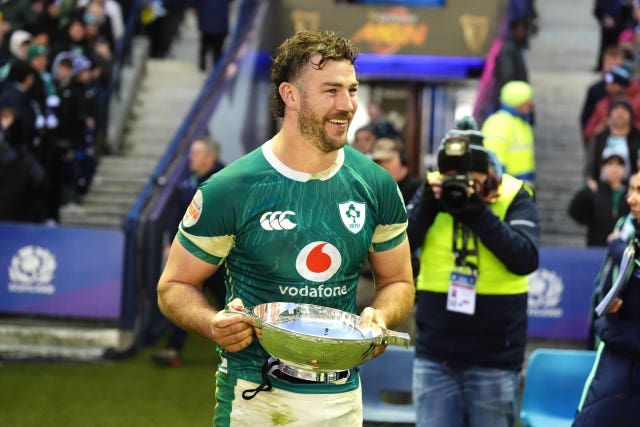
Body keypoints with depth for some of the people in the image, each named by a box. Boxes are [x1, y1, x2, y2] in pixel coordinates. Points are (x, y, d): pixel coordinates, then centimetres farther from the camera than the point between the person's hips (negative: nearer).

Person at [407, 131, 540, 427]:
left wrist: (480, 215, -23)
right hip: (435, 358, 2)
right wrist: (425, 210, -17)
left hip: (493, 360, -2)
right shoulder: (431, 193, 2)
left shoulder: (514, 198, -4)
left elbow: (525, 260, -17)